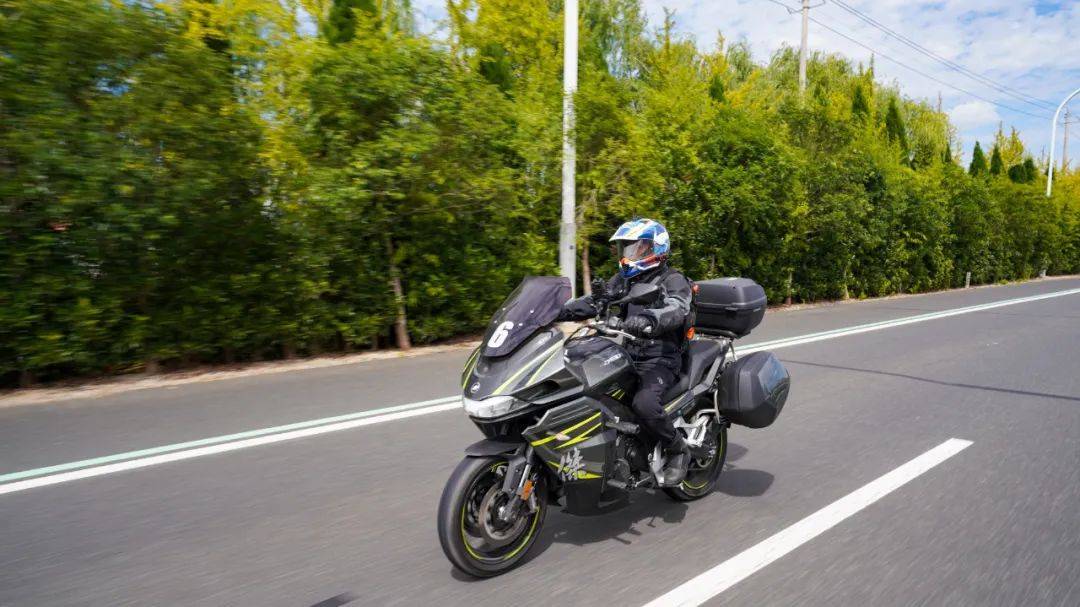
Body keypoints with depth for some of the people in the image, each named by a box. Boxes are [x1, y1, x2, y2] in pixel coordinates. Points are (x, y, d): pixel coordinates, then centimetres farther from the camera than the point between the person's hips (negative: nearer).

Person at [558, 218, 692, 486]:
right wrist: (557, 310, -10)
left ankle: (678, 450, -5)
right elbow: (593, 302, 6)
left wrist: (648, 319, -47)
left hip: (659, 359, -7)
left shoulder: (672, 280, -4)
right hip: (624, 354, 7)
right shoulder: (622, 280, 17)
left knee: (645, 403, -33)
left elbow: (676, 310, -25)